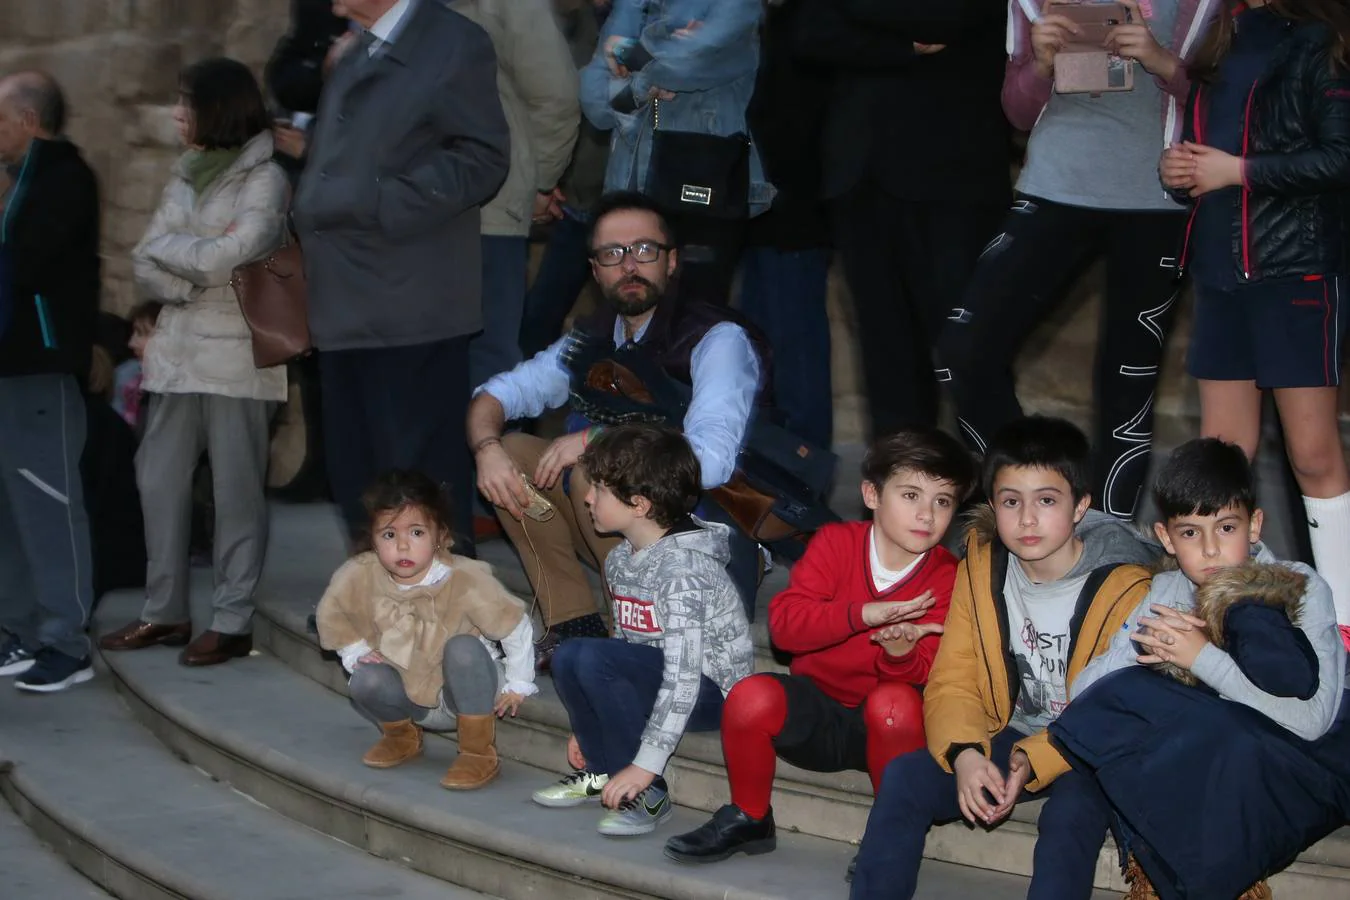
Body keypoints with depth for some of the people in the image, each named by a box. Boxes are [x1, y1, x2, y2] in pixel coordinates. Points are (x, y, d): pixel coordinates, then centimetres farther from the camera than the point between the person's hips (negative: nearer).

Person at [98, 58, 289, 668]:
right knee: (159, 481, 8)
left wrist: (167, 245, -1)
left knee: (236, 491, -2)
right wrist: (196, 272, -10)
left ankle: (232, 622, 3)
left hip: (236, 357, -7)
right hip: (176, 351, 7)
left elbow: (226, 257, -16)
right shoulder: (184, 177, 14)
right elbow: (145, 268, 9)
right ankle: (164, 612, 17)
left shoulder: (264, 178, -5)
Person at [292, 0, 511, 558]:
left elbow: (482, 158, -13)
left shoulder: (455, 45, -6)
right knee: (357, 487, 14)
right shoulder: (353, 58, 21)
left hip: (410, 307, -8)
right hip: (345, 309, 9)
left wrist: (386, 206, -19)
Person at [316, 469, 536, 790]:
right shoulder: (360, 577, -16)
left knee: (463, 648, -33)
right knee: (366, 683, -26)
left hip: (461, 693, -3)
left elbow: (516, 626, -15)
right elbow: (330, 615, 5)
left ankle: (480, 753, -19)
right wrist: (356, 654, -4)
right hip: (409, 693, 3)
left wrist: (518, 684, -8)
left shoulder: (464, 580, -25)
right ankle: (401, 735, 10)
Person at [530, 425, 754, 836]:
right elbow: (626, 642, 16)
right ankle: (602, 770, 6)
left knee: (592, 658, -27)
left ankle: (648, 793, -18)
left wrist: (645, 766, -29)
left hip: (709, 690, -9)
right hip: (653, 678, 9)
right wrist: (588, 727, 14)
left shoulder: (683, 568, -23)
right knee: (567, 657, -10)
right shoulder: (621, 559, 6)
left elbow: (683, 675, -28)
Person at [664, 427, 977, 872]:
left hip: (882, 725, -1)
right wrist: (863, 613, -31)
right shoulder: (836, 542, -5)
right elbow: (783, 623, -17)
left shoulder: (948, 577, -6)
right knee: (751, 696, -28)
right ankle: (748, 820, 0)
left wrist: (902, 654, -38)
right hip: (816, 709, 1)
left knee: (897, 702, -35)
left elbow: (923, 675, -13)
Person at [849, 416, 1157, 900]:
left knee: (1072, 813, -35)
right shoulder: (981, 568, -1)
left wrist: (1034, 761, -30)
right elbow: (951, 681, -2)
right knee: (903, 776, -18)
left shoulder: (1125, 589, -15)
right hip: (1004, 738, 5)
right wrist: (964, 753, -23)